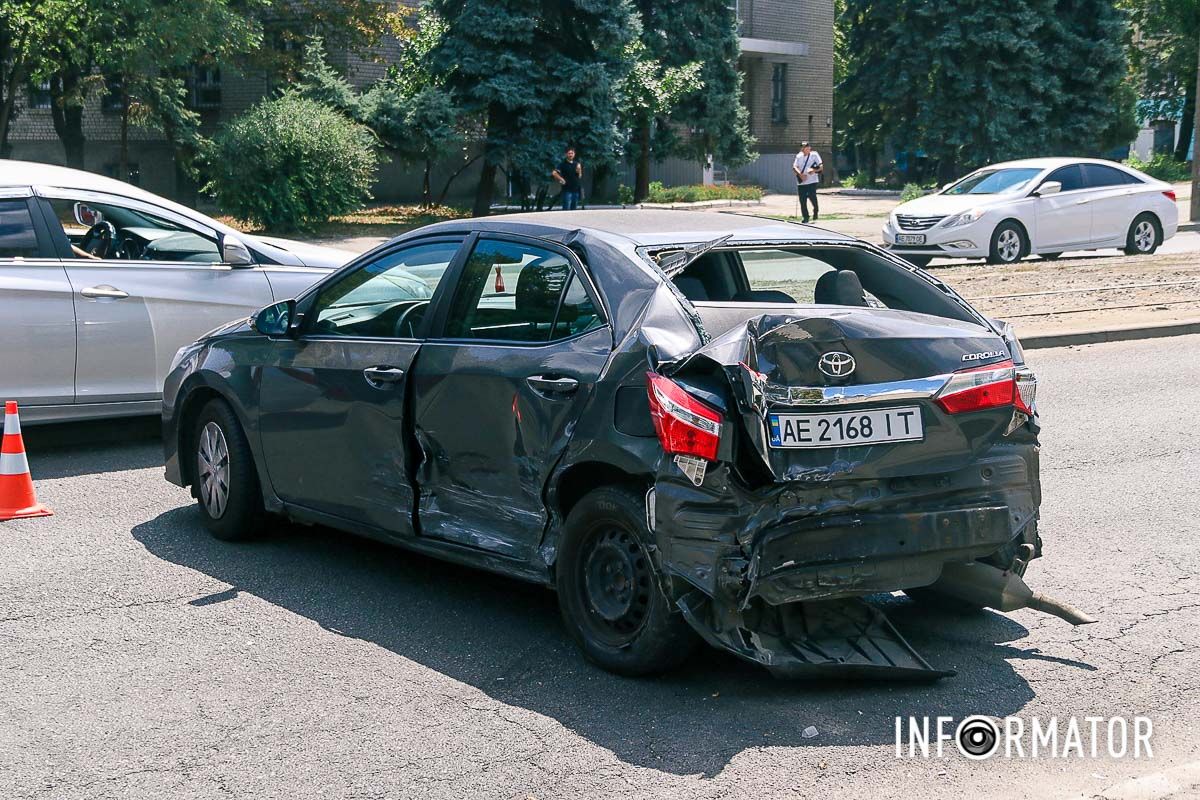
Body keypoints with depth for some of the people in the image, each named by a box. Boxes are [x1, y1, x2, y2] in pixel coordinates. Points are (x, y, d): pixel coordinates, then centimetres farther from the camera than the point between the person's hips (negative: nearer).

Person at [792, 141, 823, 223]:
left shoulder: (814, 155, 2)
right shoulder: (799, 156, 12)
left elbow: (821, 167, -2)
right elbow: (794, 167, 5)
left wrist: (814, 170, -22)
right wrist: (800, 174, -13)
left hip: (812, 181, -4)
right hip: (801, 182, 4)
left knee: (812, 196, -15)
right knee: (802, 201, 1)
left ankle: (816, 211, 14)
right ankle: (805, 218, 13)